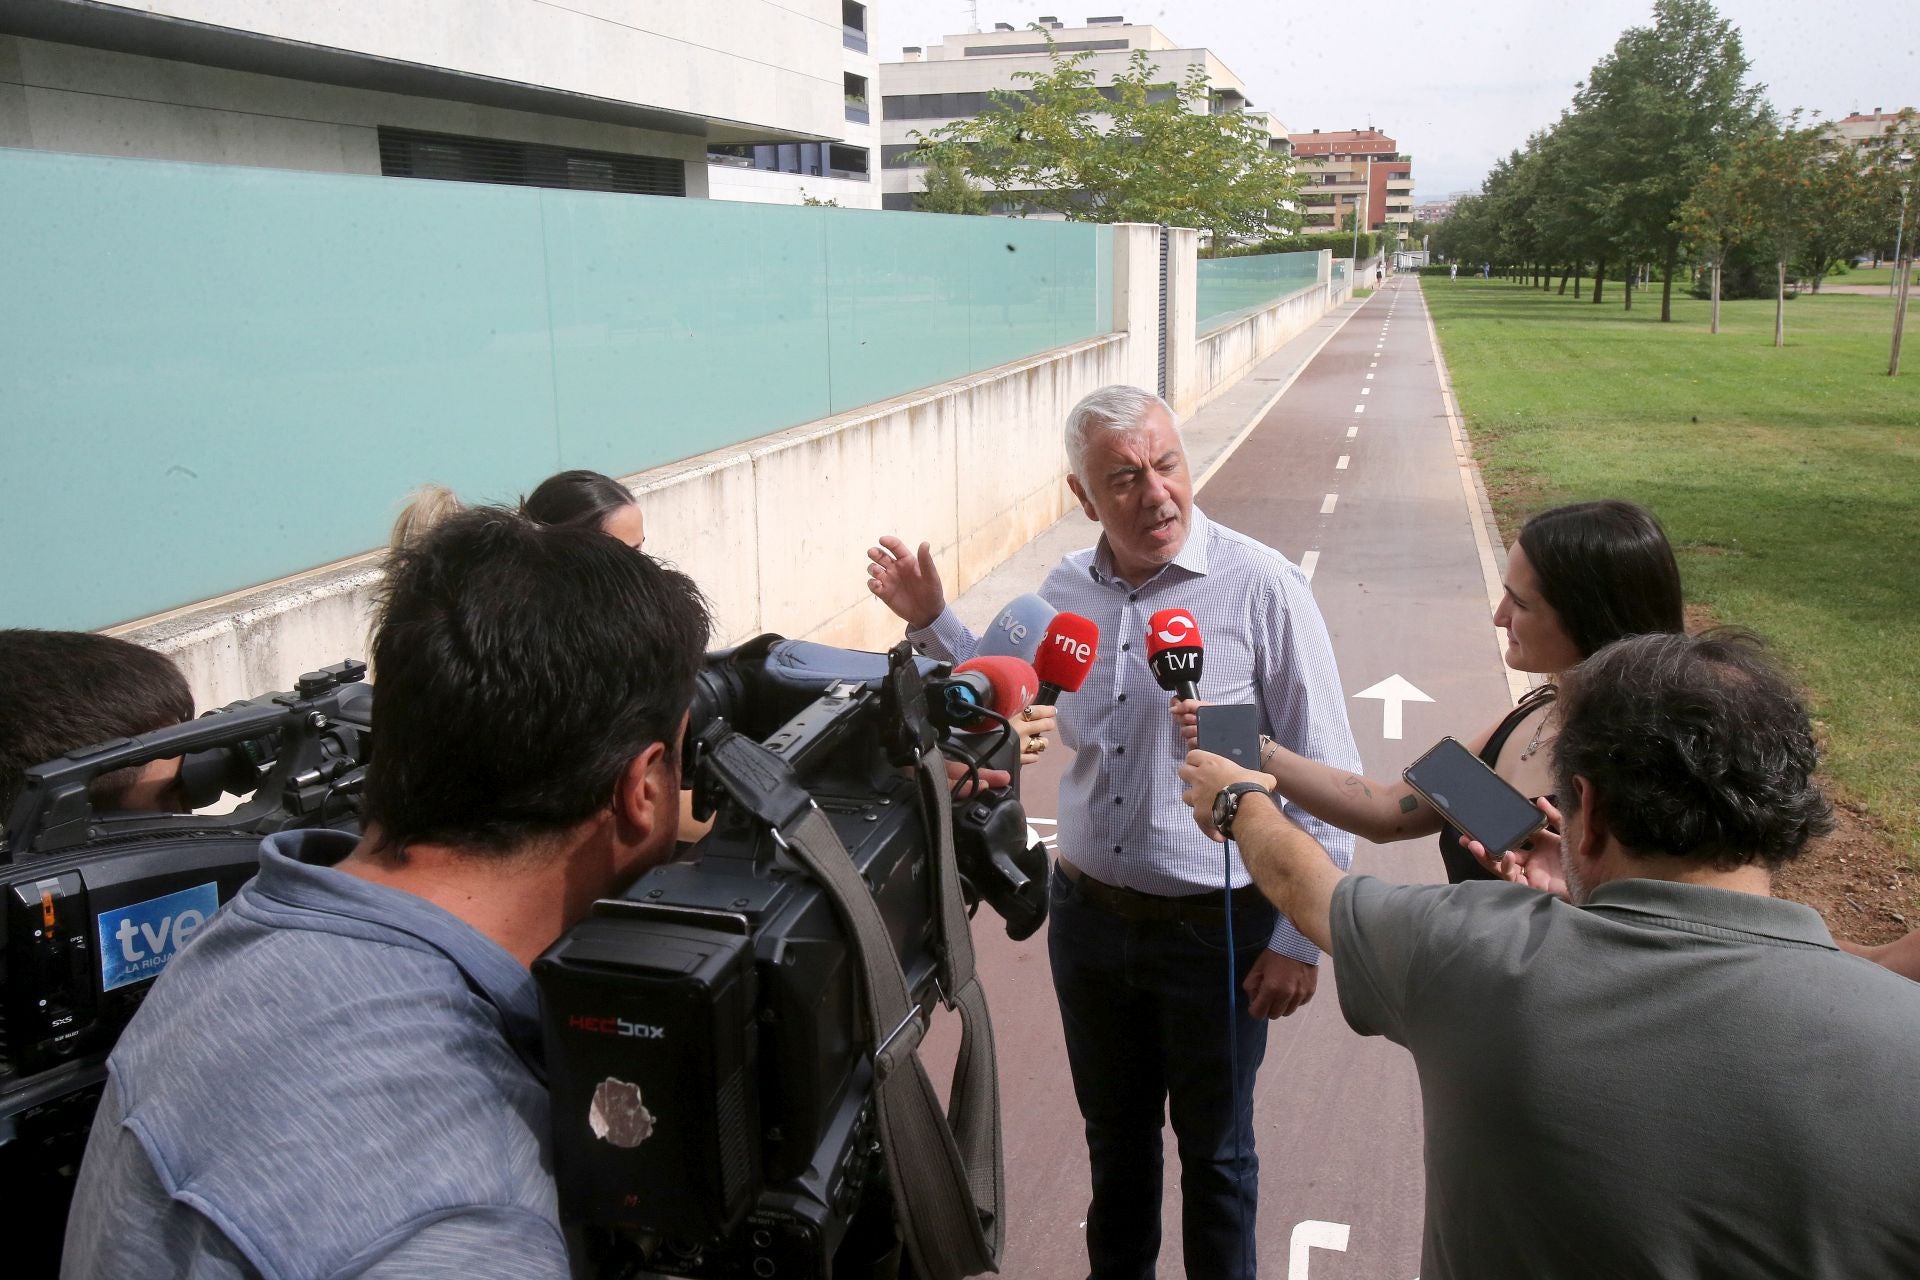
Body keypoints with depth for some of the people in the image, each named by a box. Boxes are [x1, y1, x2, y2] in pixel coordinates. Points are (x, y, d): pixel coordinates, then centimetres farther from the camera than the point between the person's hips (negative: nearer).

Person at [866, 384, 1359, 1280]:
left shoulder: (1261, 587, -17)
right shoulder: (1064, 592, -2)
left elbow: (1326, 777, -13)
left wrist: (1300, 938, -11)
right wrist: (931, 621, 4)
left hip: (1218, 927, -4)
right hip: (1088, 914, 5)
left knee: (1214, 1150, 17)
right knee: (1114, 1132, 24)